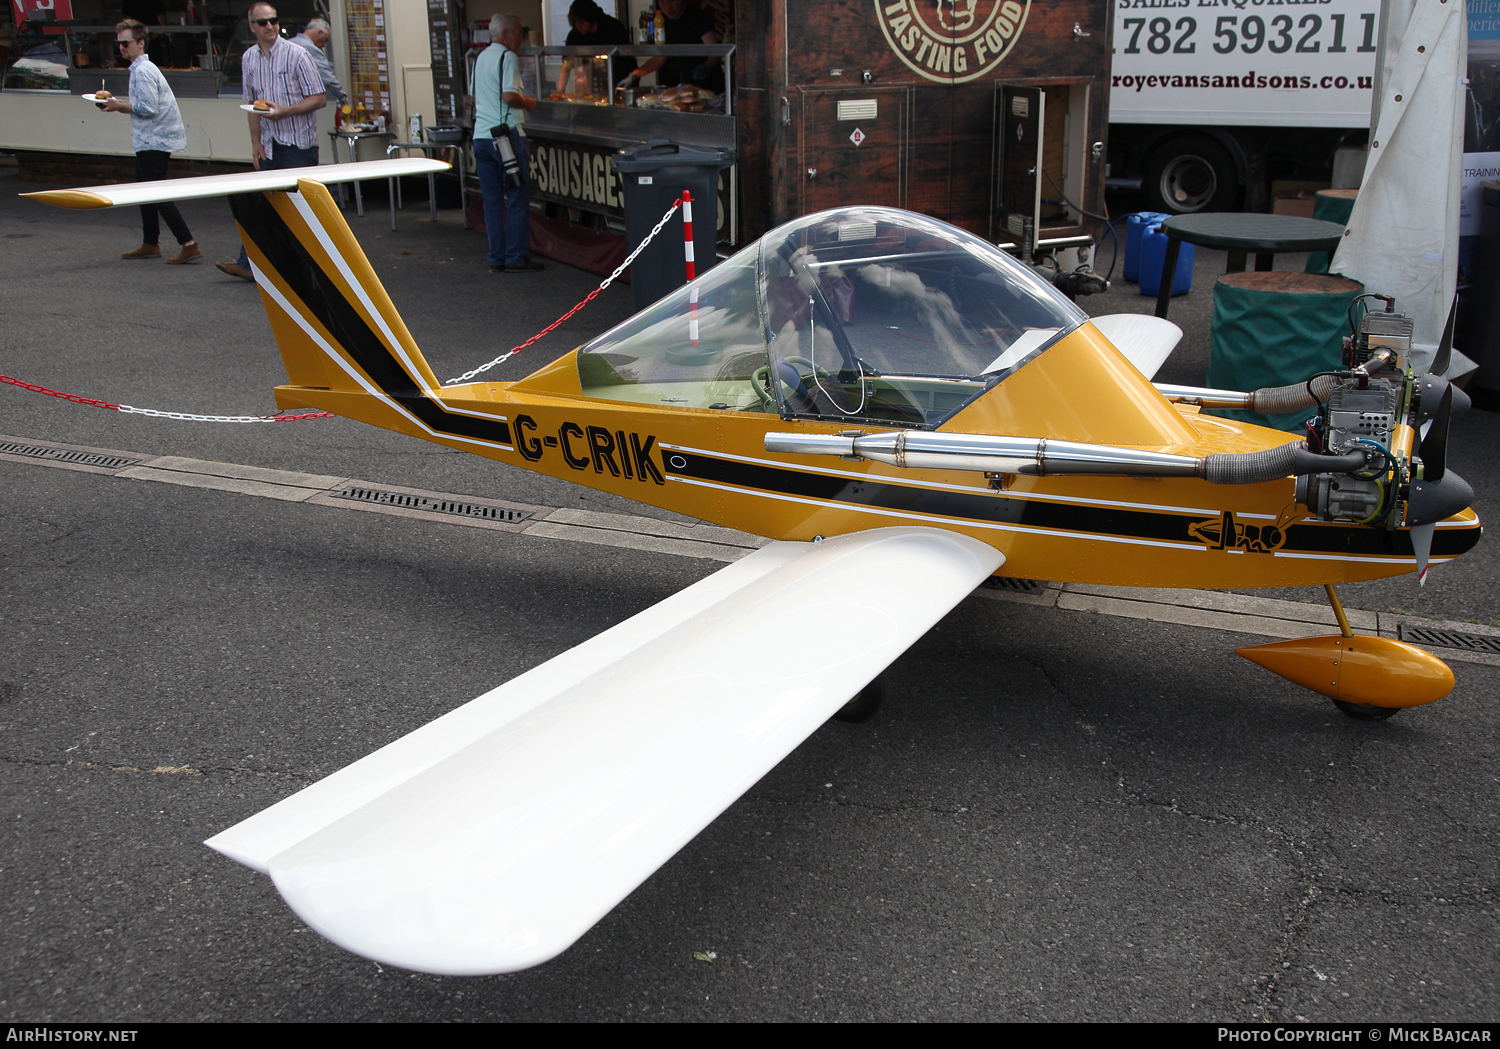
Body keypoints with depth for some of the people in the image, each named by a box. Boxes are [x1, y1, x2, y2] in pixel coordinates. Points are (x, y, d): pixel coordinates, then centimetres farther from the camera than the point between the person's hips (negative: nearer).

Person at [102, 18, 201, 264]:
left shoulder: (143, 70, -15)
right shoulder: (142, 68, 17)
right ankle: (150, 245, 23)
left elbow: (149, 108, -22)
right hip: (151, 140, 11)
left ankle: (188, 244, -15)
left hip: (155, 141, -11)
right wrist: (122, 105, 14)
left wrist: (121, 106, -11)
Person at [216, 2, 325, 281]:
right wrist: (255, 142, 10)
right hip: (270, 145, 5)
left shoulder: (296, 55, -8)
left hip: (299, 143, -5)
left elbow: (319, 98, -10)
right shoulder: (249, 59, 9)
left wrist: (284, 111, -20)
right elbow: (253, 104, 16)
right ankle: (249, 264, 7)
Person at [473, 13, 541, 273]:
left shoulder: (480, 58, 18)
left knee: (492, 200, 9)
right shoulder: (507, 57, -9)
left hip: (481, 135, 8)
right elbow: (509, 95, -20)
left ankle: (497, 258, 11)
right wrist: (528, 103, -1)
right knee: (517, 198, -2)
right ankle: (515, 258, -2)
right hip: (506, 133, -8)